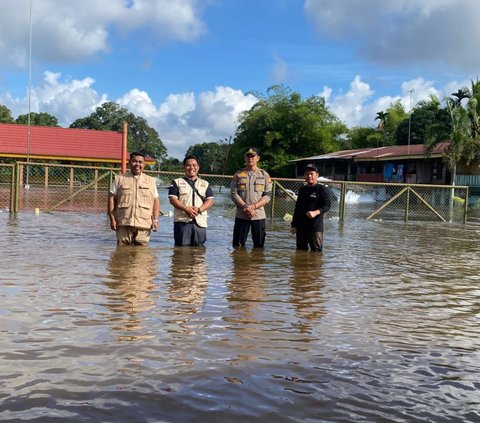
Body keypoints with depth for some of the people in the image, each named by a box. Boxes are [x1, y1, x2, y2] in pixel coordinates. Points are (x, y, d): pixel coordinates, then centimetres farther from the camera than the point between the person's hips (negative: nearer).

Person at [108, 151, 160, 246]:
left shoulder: (151, 181, 16)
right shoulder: (119, 179, 11)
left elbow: (156, 201, 12)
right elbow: (112, 199, 7)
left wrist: (155, 220, 2)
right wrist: (112, 219, -1)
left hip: (144, 225, 1)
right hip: (123, 224, -1)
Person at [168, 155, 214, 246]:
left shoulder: (205, 184, 19)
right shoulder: (177, 182, 11)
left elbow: (210, 200, 9)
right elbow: (172, 199, -1)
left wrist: (199, 209, -11)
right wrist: (186, 209, -17)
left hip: (200, 222, 3)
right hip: (182, 221, -2)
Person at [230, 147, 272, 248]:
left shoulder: (265, 175, 6)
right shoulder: (238, 174, 6)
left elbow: (267, 196, -1)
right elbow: (234, 194, -1)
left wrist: (253, 206, -15)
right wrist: (245, 206, -15)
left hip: (259, 215, 0)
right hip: (241, 215, 0)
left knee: (259, 245, 4)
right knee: (238, 245, 3)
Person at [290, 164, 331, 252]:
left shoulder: (321, 189, -1)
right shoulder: (302, 190, 17)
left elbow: (327, 205, -9)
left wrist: (315, 212, -27)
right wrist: (294, 225, 16)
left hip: (316, 226, -6)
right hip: (301, 226, 6)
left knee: (316, 250, -7)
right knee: (300, 250, 9)